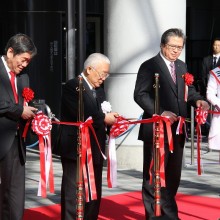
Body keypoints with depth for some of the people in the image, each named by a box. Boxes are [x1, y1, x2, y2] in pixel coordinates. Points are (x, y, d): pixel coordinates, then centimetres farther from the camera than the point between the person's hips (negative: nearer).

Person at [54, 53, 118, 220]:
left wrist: (111, 119, -5)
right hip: (76, 149, -8)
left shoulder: (99, 90, 17)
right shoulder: (72, 86, -11)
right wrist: (104, 118, -16)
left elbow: (98, 115, 15)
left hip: (95, 150, 9)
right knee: (73, 194, -4)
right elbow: (80, 114, -22)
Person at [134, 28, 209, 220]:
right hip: (157, 130, -7)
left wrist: (197, 100, -3)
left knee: (173, 177, 12)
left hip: (177, 130, 7)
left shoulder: (182, 66, 14)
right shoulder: (149, 66, -6)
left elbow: (188, 89, 20)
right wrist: (161, 113, -22)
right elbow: (140, 95, -13)